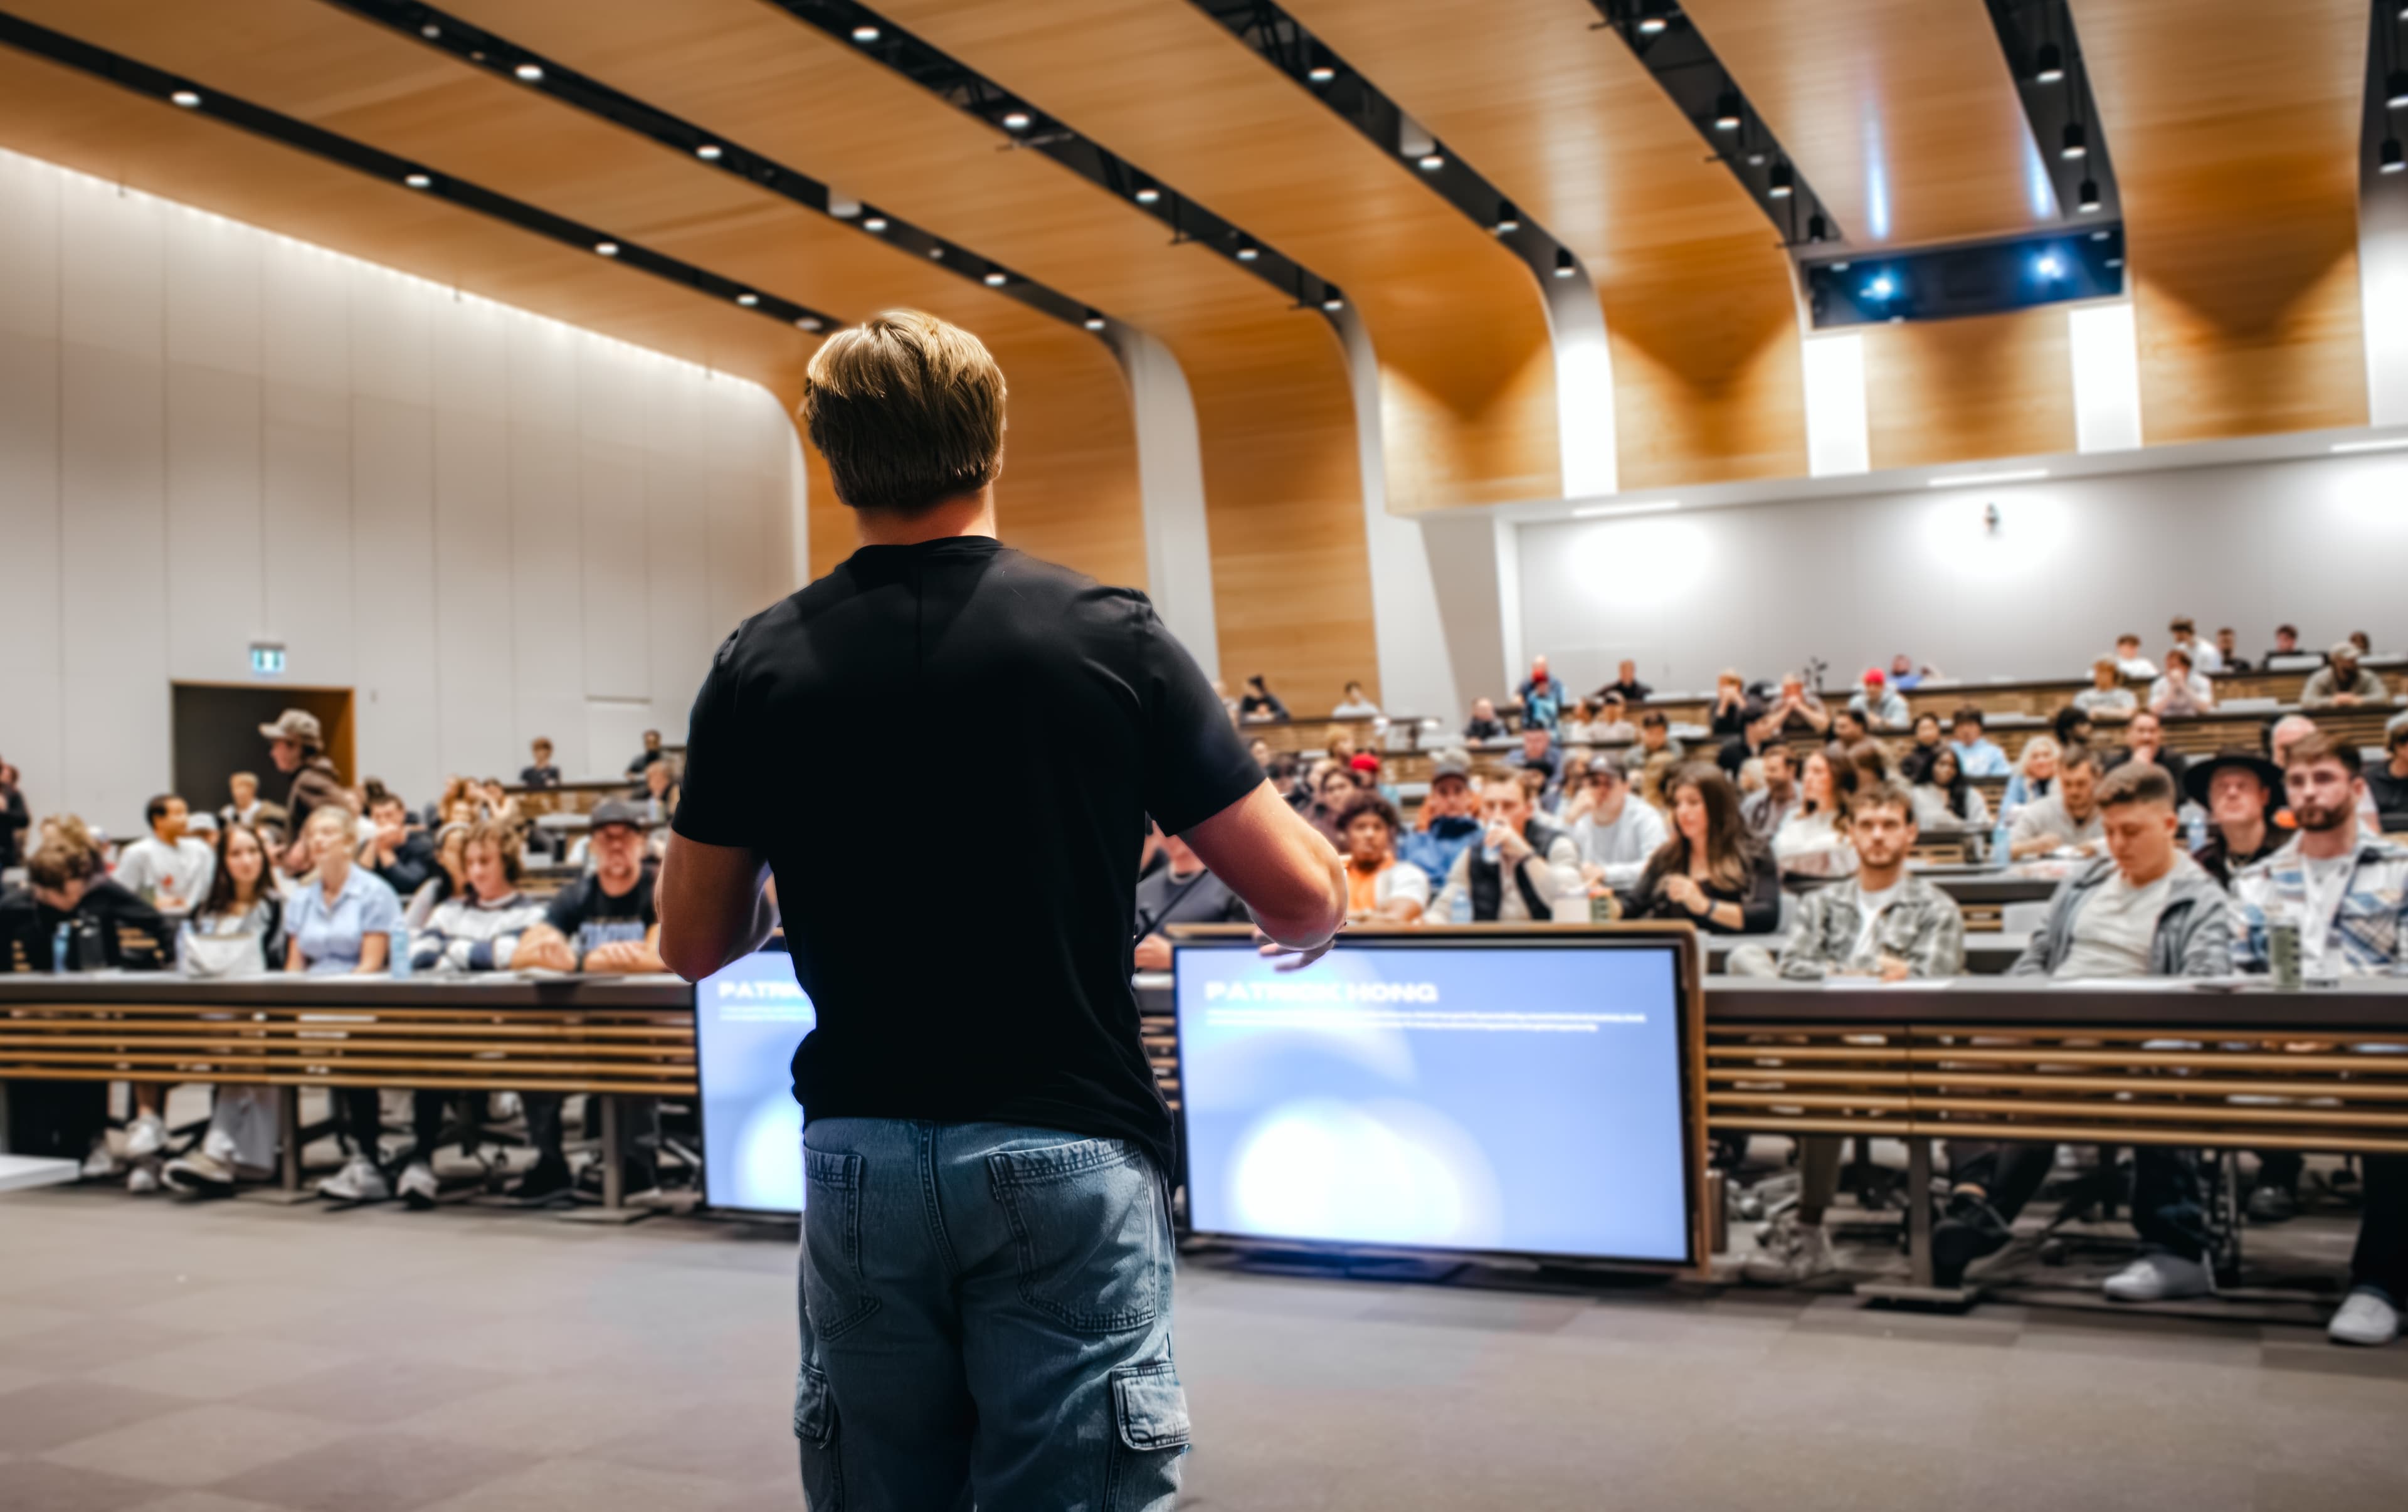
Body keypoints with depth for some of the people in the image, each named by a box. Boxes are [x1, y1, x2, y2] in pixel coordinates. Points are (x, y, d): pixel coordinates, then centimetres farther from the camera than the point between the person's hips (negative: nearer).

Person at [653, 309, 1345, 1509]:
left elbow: (695, 943, 8)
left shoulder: (760, 666, 0)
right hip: (1063, 1155, -3)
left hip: (858, 1161, 3)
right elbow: (1304, 898, -6)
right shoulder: (1105, 636, -7)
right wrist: (1302, 927, 17)